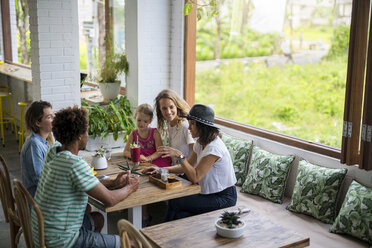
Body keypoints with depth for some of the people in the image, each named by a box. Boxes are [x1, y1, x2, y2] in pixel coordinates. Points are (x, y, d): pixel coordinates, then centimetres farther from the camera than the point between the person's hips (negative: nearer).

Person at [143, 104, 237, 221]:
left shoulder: (214, 147, -24)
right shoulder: (200, 143, 6)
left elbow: (195, 177, -26)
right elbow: (187, 166, 12)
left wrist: (179, 155, -29)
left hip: (224, 198, -8)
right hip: (210, 194, 8)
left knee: (174, 203, -13)